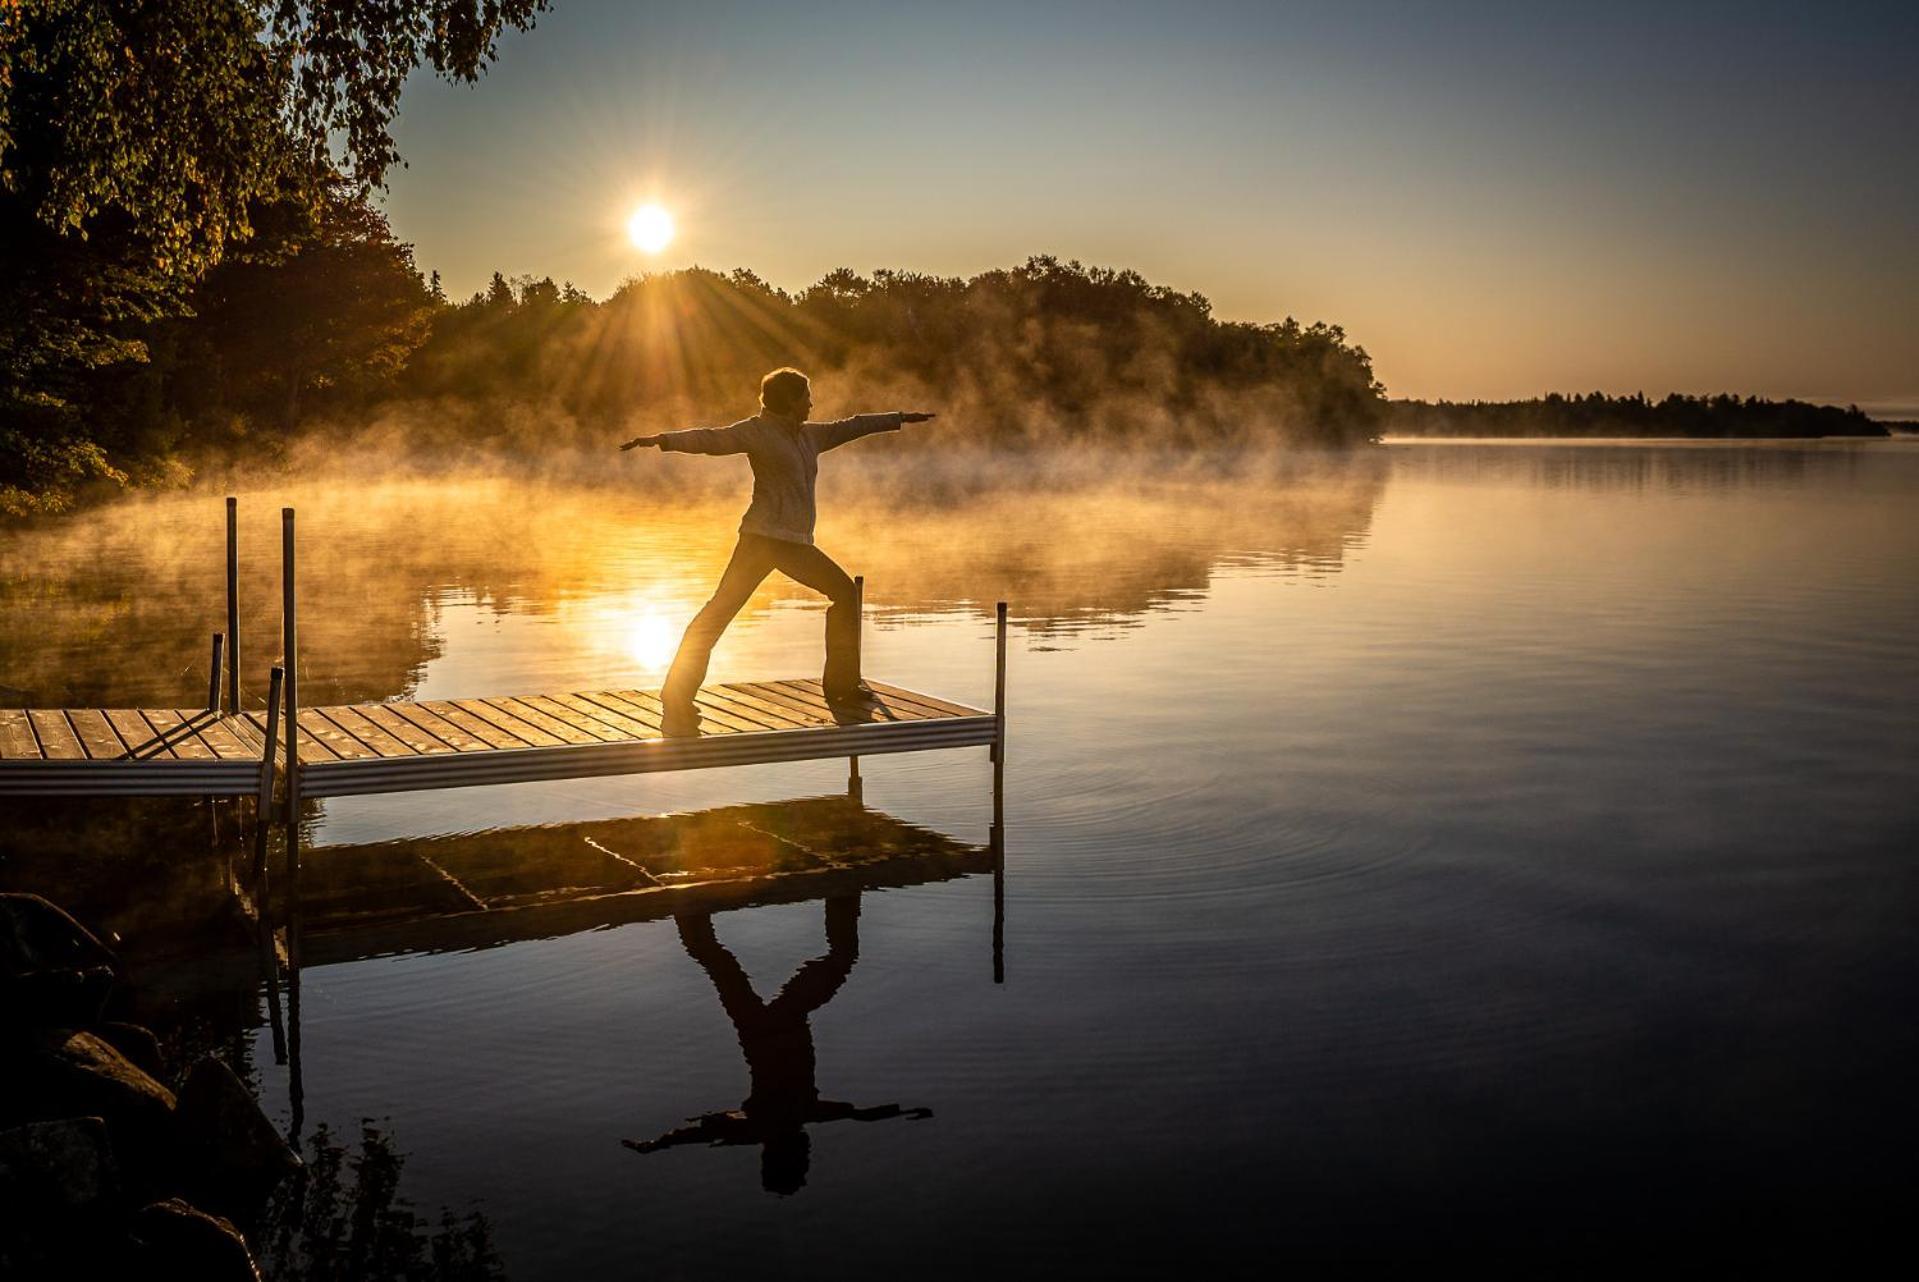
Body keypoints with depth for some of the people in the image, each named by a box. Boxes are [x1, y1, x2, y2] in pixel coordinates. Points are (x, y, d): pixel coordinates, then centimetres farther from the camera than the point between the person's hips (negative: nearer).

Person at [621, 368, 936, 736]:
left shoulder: (808, 435, 17)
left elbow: (850, 427, 28)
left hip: (796, 544, 8)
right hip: (763, 537, -8)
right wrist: (663, 439, -33)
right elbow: (710, 439, -17)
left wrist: (900, 418, 36)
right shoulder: (757, 431, -5)